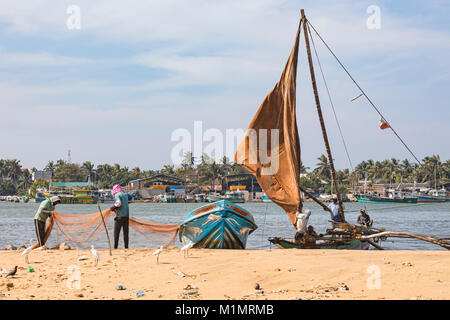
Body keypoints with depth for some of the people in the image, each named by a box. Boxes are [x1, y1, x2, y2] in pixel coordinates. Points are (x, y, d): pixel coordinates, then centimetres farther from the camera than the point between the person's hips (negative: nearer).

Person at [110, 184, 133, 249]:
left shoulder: (117, 195, -8)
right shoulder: (125, 194, 13)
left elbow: (119, 203, -24)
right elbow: (131, 198, 34)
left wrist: (113, 208, -10)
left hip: (119, 216, -6)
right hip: (127, 216, 6)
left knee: (116, 232, 2)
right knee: (126, 233, 8)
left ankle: (115, 247, 0)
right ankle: (126, 247, 7)